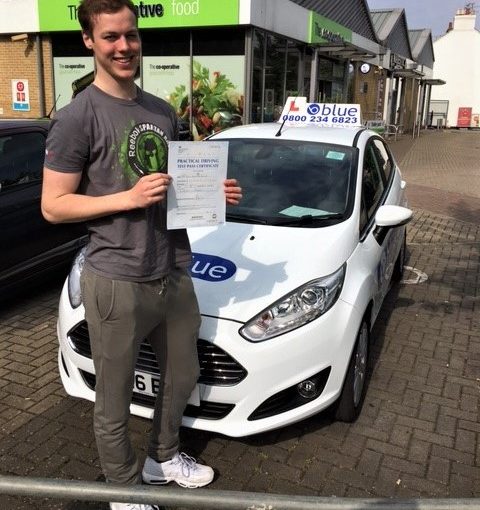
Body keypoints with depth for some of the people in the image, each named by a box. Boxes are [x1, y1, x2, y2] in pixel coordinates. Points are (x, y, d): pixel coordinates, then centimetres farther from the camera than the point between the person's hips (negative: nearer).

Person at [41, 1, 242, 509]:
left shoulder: (162, 111, 11)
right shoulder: (77, 117, -10)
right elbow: (53, 206, -11)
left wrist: (211, 191, 1)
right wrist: (129, 197, -22)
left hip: (174, 274, 7)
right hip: (116, 283, -7)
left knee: (182, 378, 23)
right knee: (114, 405, 9)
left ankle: (163, 459, 48)